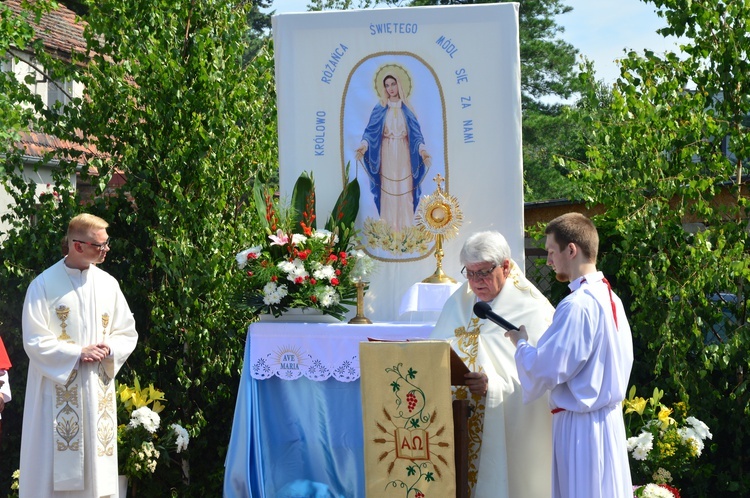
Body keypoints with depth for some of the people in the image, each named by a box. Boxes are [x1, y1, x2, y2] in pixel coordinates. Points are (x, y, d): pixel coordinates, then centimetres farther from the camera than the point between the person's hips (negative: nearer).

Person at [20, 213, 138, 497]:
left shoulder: (108, 284, 7)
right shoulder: (44, 285, -5)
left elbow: (127, 334, 11)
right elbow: (35, 341, -9)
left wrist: (109, 349, -9)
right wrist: (78, 354, -15)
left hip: (98, 391, 4)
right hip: (57, 388, -4)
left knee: (97, 469, 4)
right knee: (53, 471, -3)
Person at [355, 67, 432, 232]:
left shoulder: (406, 109, 6)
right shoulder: (380, 109, 3)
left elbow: (416, 133, 0)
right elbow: (371, 131, -4)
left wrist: (422, 150, -18)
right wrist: (364, 145, -24)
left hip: (403, 154, 1)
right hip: (387, 154, -1)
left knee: (404, 190, -1)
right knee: (388, 190, -2)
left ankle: (405, 227, 4)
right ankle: (389, 229, 2)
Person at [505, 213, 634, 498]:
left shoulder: (577, 306, -19)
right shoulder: (610, 298, 8)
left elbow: (544, 370, -19)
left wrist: (521, 343, -2)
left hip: (580, 425, -9)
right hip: (609, 418, 9)